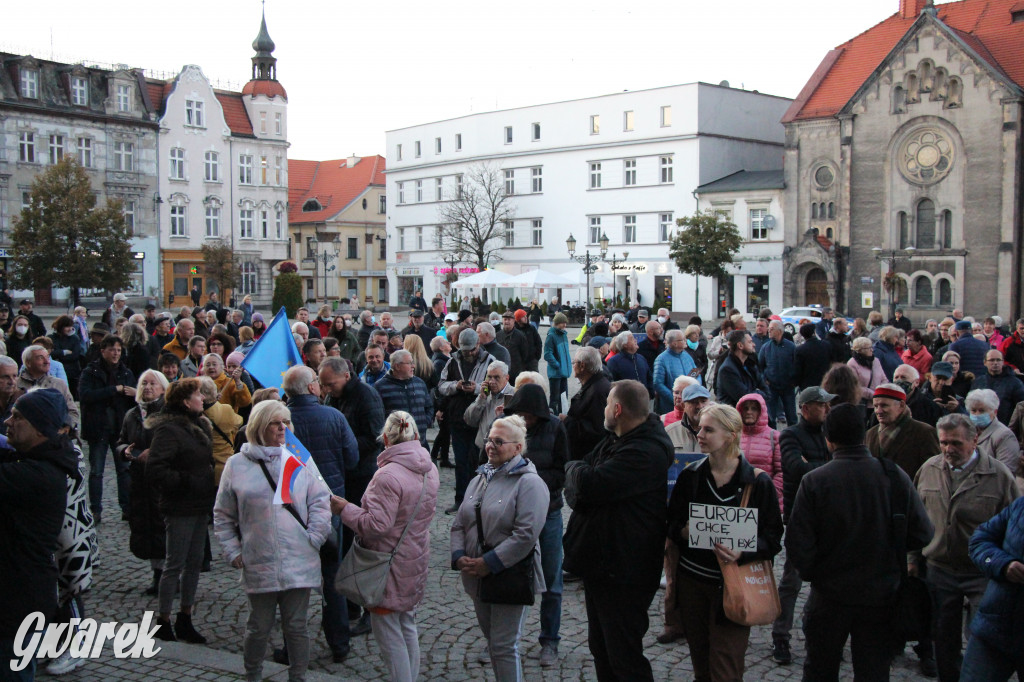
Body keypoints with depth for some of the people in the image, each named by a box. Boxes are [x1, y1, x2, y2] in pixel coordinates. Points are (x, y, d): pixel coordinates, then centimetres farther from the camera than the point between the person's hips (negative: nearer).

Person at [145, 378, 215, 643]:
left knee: (194, 563, 13)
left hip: (200, 506, 8)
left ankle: (185, 619, 23)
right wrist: (187, 482, -21)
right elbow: (155, 472, -24)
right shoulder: (168, 430, -17)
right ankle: (163, 621, 13)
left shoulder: (201, 425, 12)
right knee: (175, 565, 0)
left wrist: (210, 486, 11)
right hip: (180, 509, -8)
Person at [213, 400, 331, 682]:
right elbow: (223, 516, 9)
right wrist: (233, 552, 2)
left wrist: (313, 539, -5)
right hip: (258, 566, 0)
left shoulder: (301, 460, 4)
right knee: (258, 628, 11)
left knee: (297, 627, 9)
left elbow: (320, 502, 4)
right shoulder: (237, 465, 3)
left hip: (299, 564, 0)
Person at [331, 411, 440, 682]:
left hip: (390, 565, -8)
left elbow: (377, 525, -25)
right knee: (407, 626, 21)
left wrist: (345, 509, -13)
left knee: (387, 632, 3)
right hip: (417, 560, 9)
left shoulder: (388, 476, -24)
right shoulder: (430, 471, 3)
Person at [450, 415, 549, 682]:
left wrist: (488, 563, -21)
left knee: (504, 647, -3)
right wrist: (459, 556, -5)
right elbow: (459, 525, 12)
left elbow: (526, 535, -22)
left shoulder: (529, 483, -12)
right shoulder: (480, 480, 13)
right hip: (477, 578, 7)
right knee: (492, 641, 18)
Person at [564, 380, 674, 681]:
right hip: (600, 564, 10)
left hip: (622, 574, -10)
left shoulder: (646, 453, -23)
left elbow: (589, 484, -30)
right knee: (601, 648, 21)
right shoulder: (614, 442, 11)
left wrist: (574, 468, -8)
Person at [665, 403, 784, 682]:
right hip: (691, 580, 4)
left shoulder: (758, 482, -7)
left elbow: (773, 537, -5)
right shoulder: (690, 475, 3)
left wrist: (741, 553, -23)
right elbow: (671, 524, 9)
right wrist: (684, 531, -14)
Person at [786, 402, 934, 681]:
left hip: (828, 597, -1)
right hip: (881, 596, 1)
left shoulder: (814, 481, -15)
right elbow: (922, 535, -5)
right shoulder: (895, 477, -10)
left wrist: (811, 574, 4)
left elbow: (798, 543, -16)